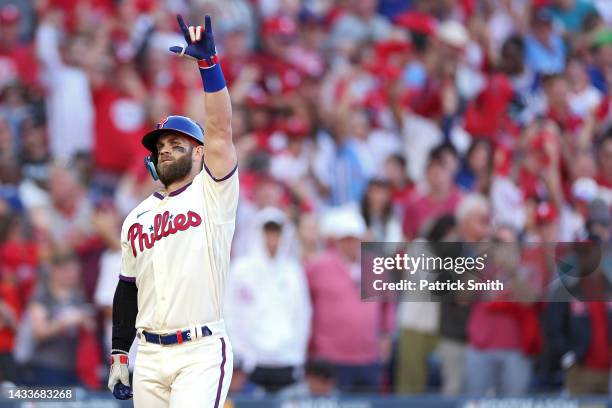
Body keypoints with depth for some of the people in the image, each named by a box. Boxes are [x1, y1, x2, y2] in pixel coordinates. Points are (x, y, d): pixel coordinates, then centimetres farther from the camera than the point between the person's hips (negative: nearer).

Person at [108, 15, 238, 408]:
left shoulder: (213, 195, 1)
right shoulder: (137, 217, 17)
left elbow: (220, 131, -12)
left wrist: (208, 60, -21)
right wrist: (119, 355, 14)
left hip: (201, 355, -6)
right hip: (149, 356, 6)